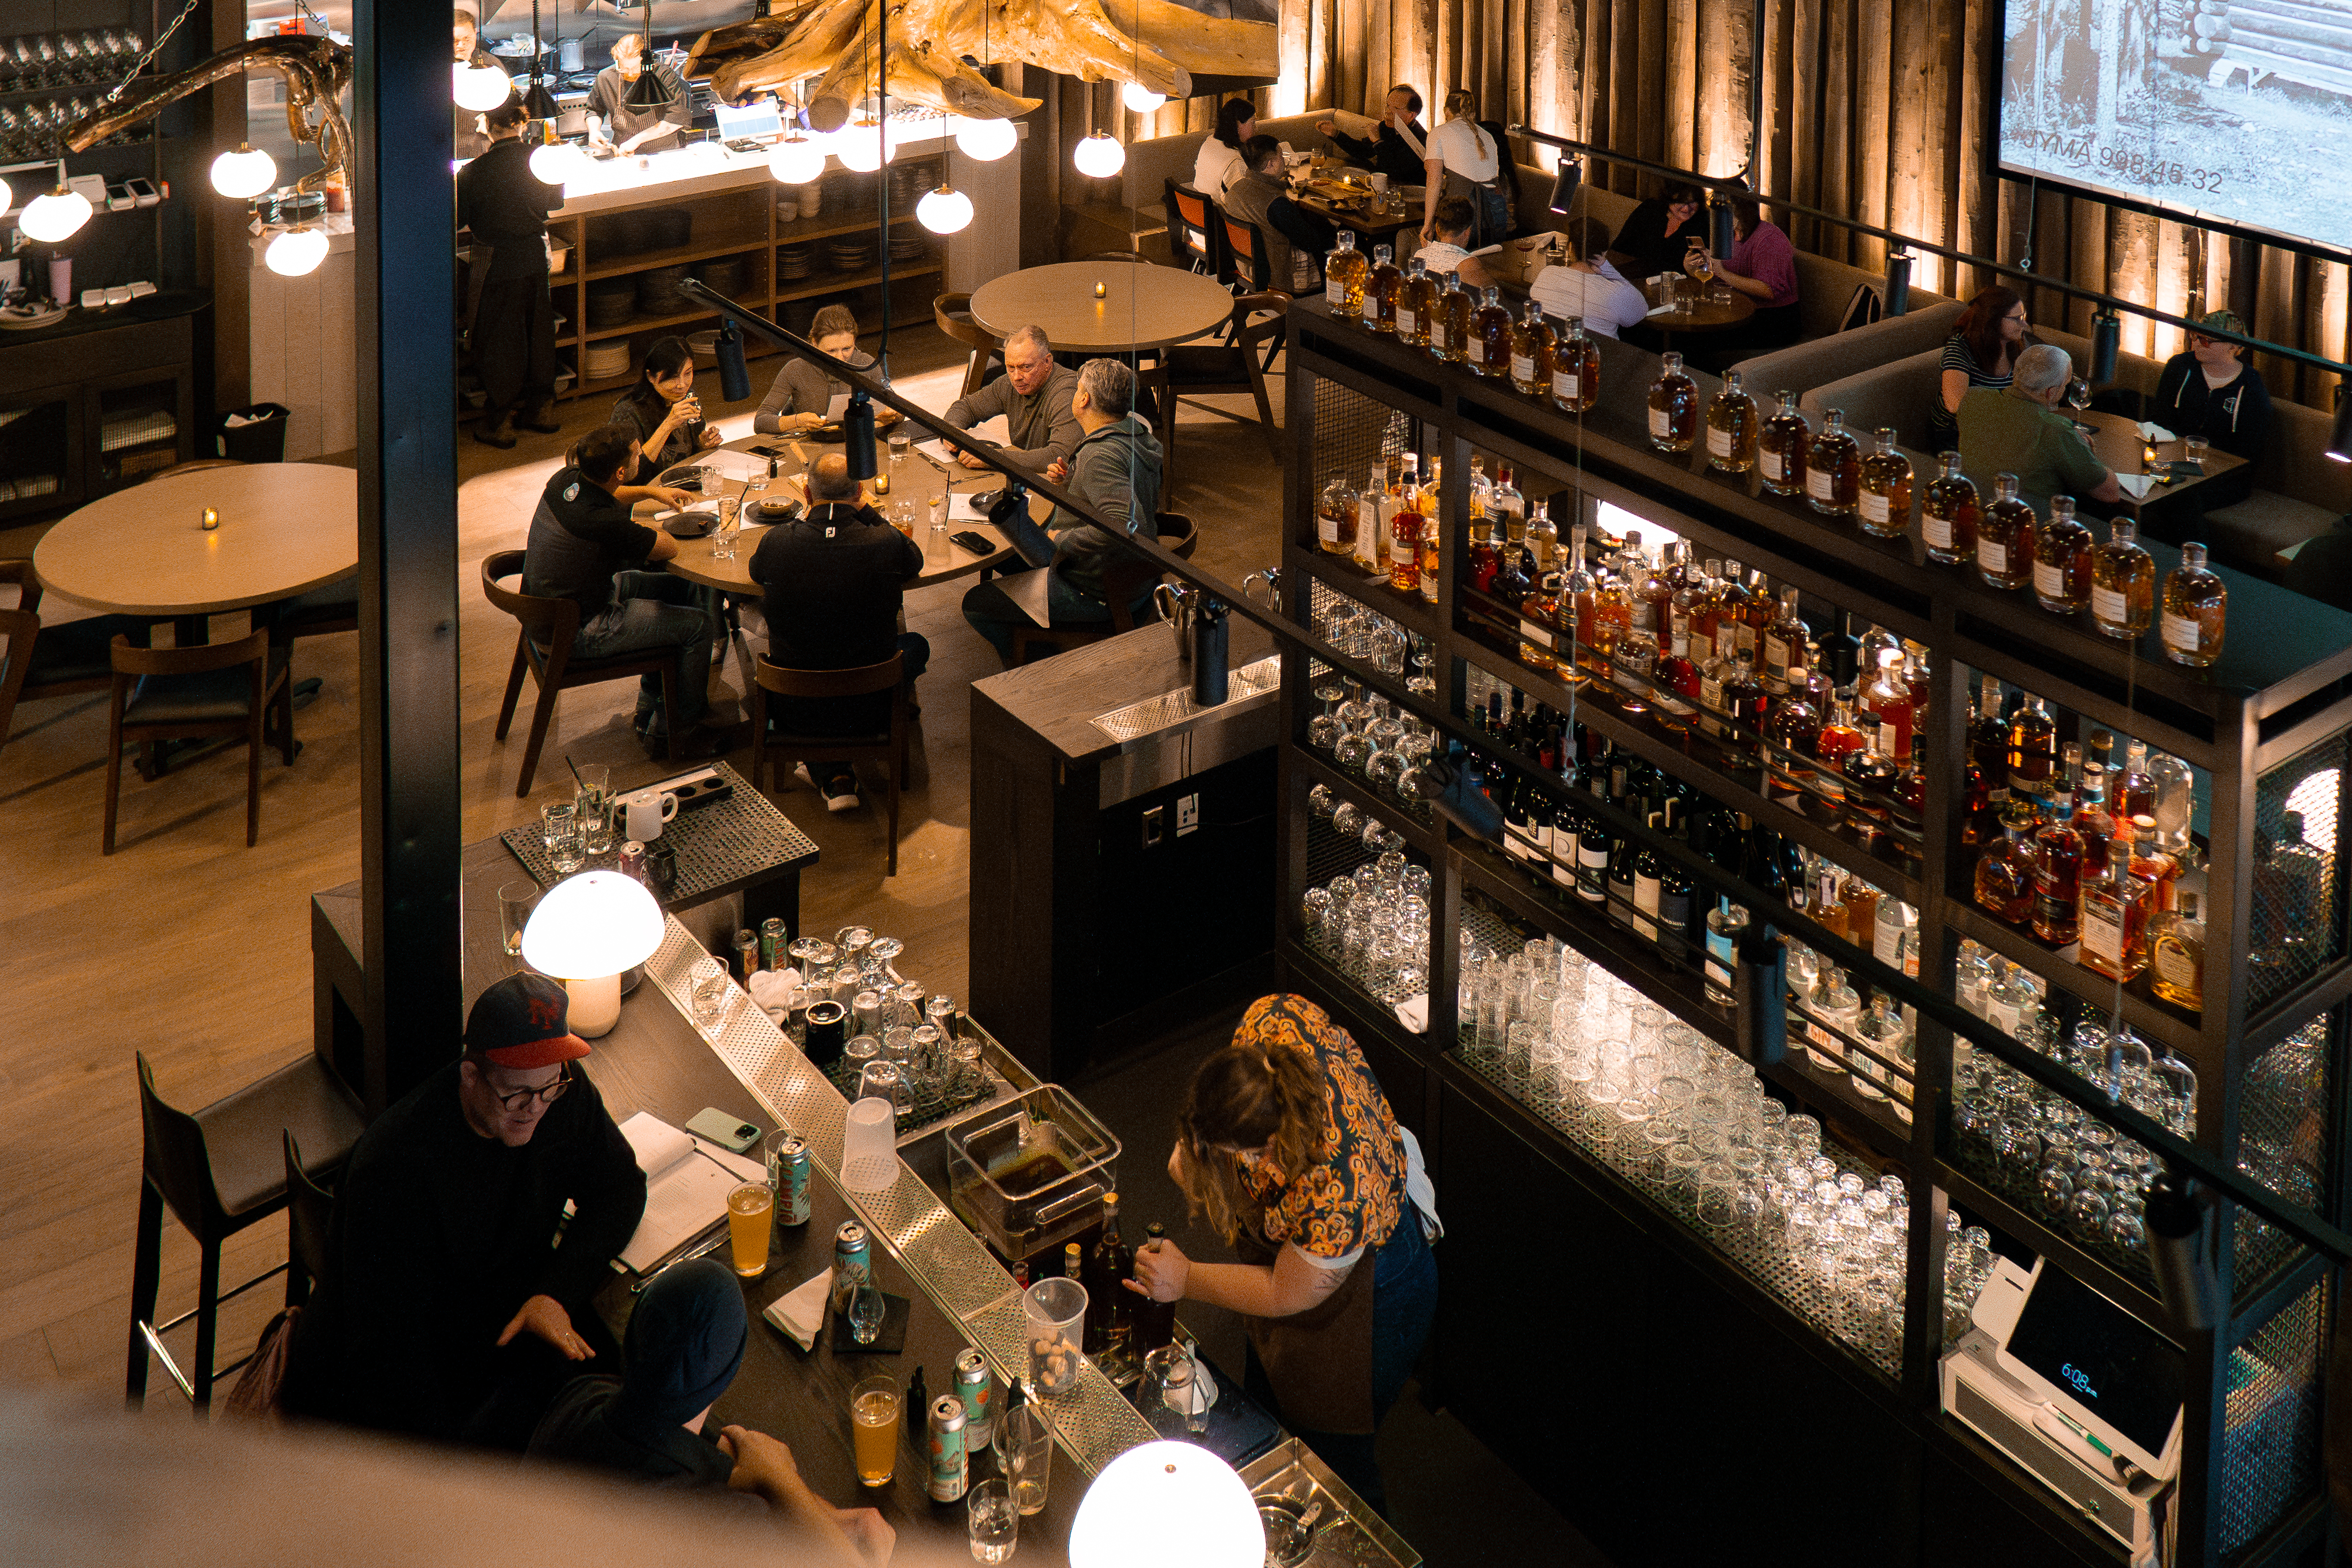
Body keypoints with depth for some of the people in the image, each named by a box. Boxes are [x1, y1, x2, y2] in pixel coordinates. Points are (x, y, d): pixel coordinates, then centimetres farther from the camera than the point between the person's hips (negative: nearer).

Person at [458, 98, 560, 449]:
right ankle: (542, 407, 29)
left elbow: (455, 219, -11)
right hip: (537, 255, 4)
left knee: (497, 340, 8)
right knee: (538, 331, 18)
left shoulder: (475, 172, -20)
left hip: (497, 262, -4)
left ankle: (500, 420, 14)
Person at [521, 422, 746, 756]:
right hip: (579, 634, -9)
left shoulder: (567, 478, -7)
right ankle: (684, 733, 18)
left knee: (687, 590, 16)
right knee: (698, 623, -2)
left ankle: (651, 713, 27)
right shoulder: (608, 524, -34)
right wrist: (641, 529, 4)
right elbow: (670, 548, -15)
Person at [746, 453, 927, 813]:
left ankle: (832, 776, 23)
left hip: (795, 712, 1)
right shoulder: (887, 543, -18)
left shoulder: (777, 542, -15)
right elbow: (916, 564, 9)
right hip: (868, 712, -1)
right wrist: (866, 511, 7)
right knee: (915, 644, 32)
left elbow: (756, 572, 11)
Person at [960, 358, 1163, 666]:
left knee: (976, 604, 0)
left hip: (1096, 594, -10)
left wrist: (1062, 540, -28)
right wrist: (1070, 482, 4)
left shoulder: (1101, 456, -30)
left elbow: (1127, 525, -43)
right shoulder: (1138, 432, 2)